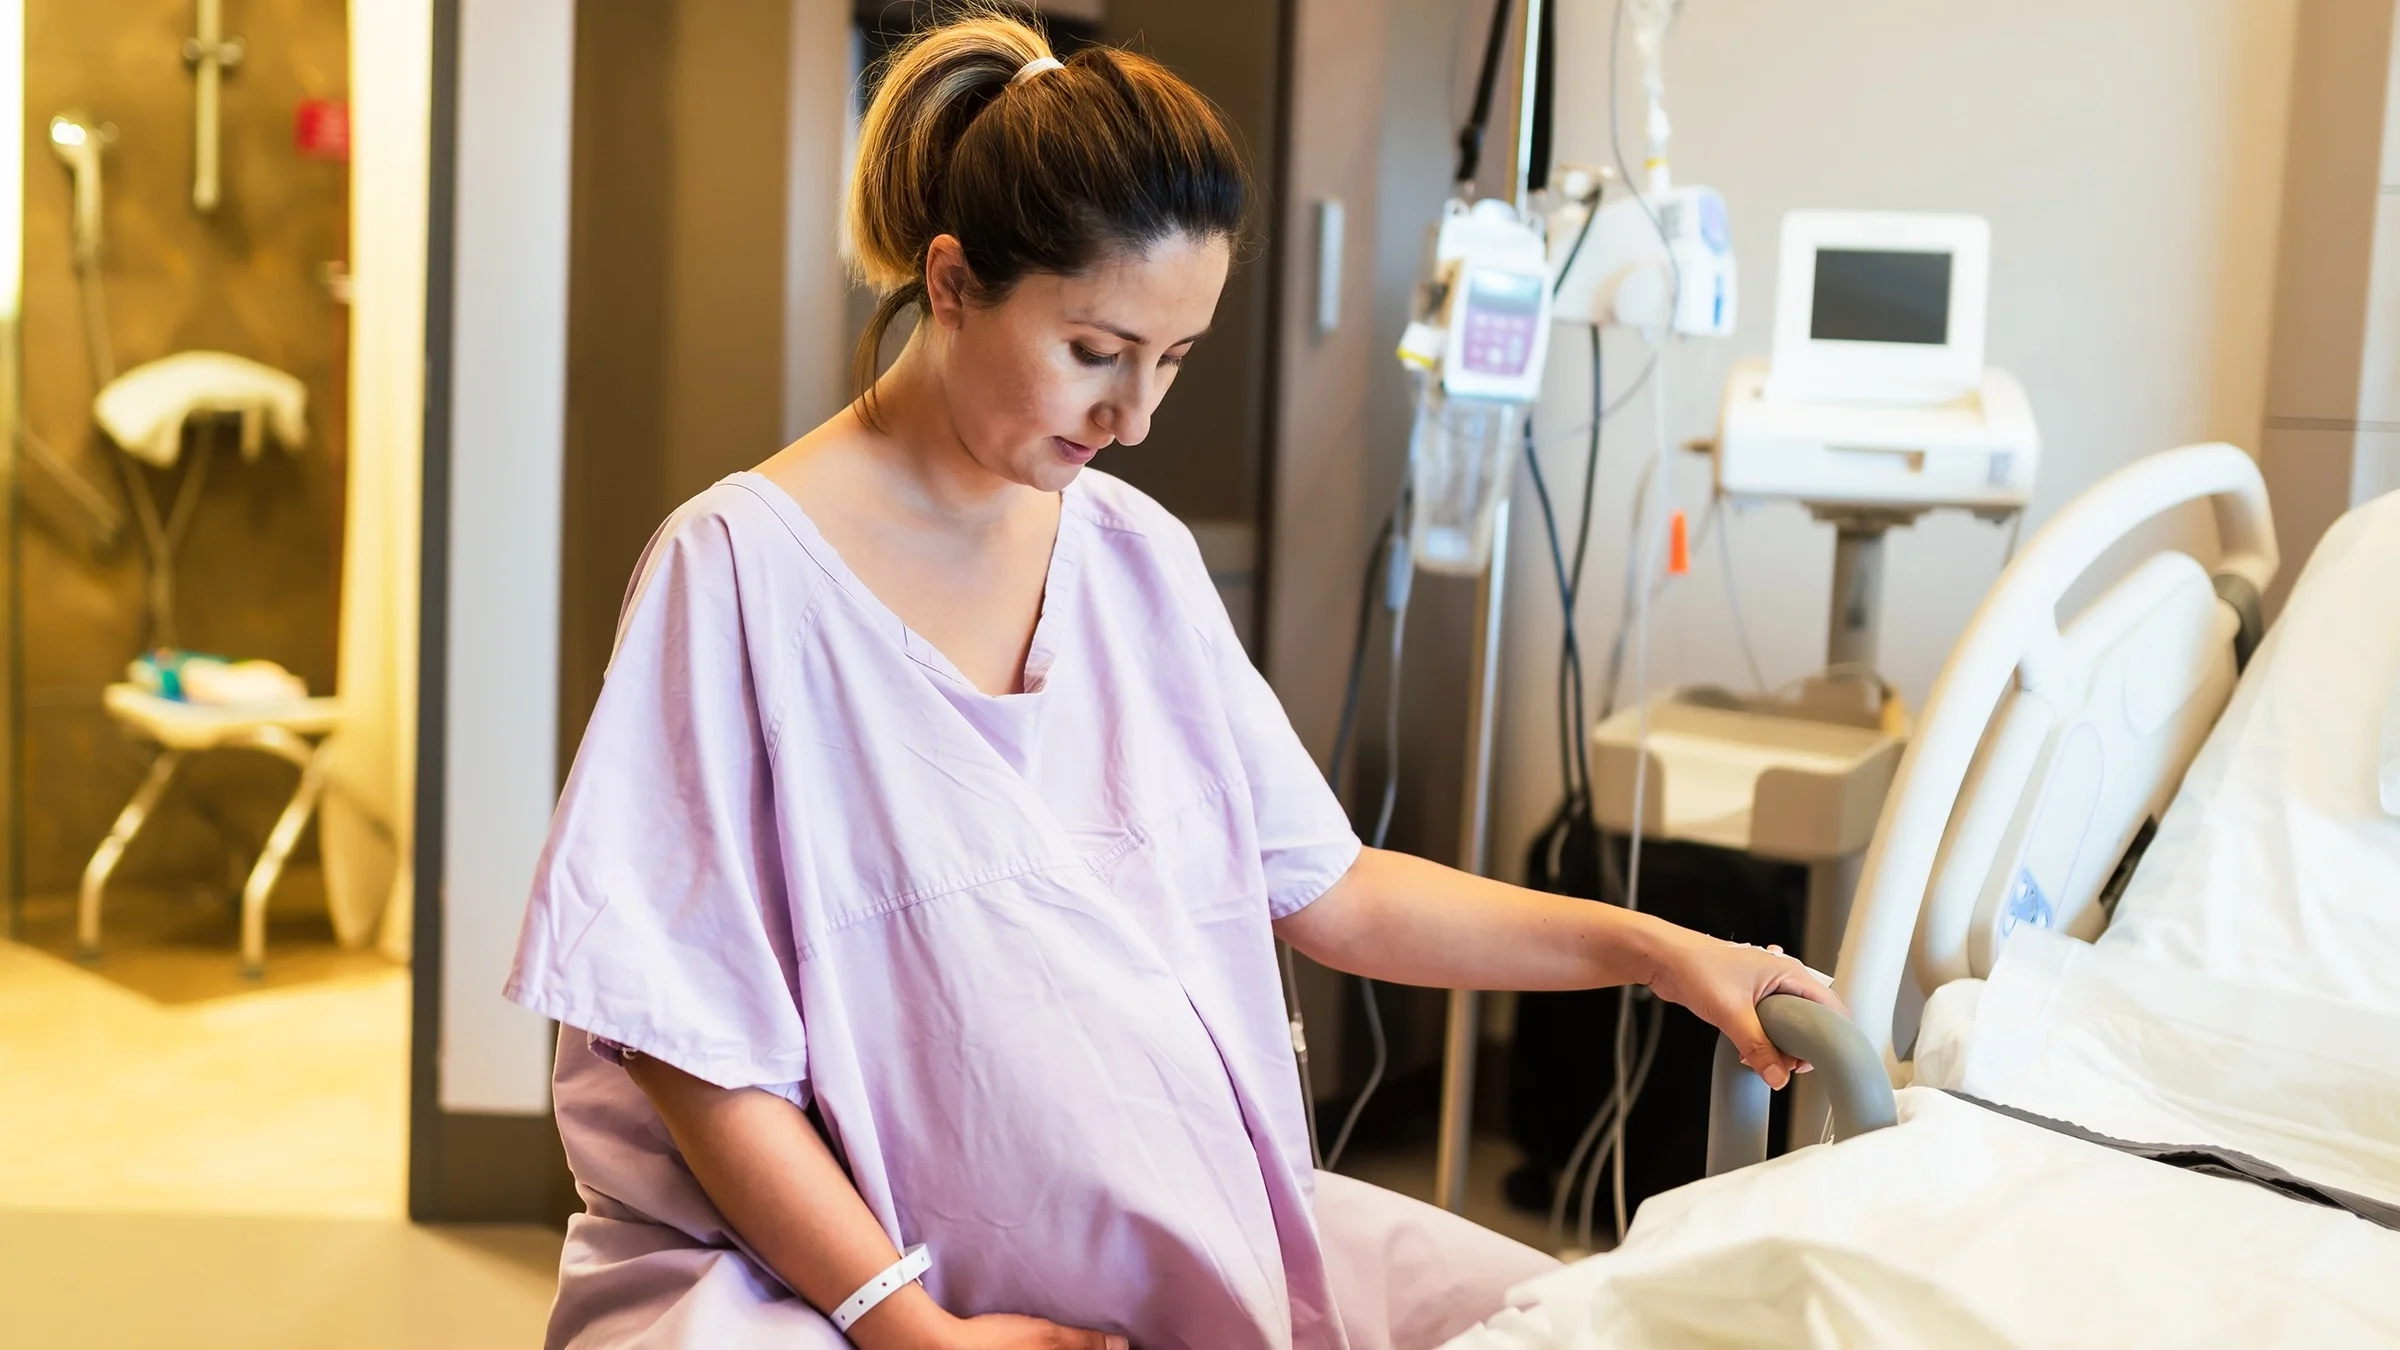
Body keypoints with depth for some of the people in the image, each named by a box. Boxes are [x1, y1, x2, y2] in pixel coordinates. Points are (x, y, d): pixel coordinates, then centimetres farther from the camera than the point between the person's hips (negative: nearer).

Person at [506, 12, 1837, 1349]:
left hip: (1187, 1228, 6)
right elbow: (683, 1036, -11)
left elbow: (1330, 888, 10)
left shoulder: (1140, 557, 6)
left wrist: (1657, 951, 2)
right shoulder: (744, 568, -12)